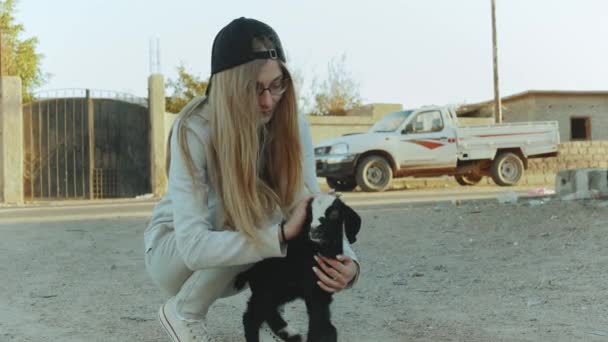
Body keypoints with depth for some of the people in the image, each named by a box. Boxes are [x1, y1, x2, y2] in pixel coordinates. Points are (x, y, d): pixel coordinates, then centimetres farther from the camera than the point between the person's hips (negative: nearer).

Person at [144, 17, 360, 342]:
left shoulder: (291, 123, -18)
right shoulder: (194, 130, -31)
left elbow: (310, 205, -21)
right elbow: (193, 245, -38)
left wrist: (346, 260, -41)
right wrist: (282, 234, -46)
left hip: (236, 263, 4)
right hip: (173, 248, -4)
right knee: (263, 214, -32)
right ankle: (183, 311, -9)